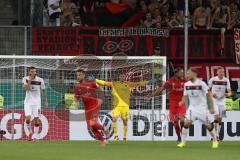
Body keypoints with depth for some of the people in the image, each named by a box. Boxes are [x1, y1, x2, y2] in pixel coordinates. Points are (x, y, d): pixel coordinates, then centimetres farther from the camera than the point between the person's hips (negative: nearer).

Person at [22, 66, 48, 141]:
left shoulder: (40, 80, -3)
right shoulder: (25, 79, -3)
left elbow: (43, 91, 6)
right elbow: (25, 88, -18)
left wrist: (46, 101, 6)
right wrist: (30, 80, -22)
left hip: (37, 102, 0)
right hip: (28, 101, 0)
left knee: (36, 119, -3)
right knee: (27, 117, -15)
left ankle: (35, 136, 6)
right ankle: (30, 132, 9)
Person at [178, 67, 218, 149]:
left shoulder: (201, 84, -14)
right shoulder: (186, 84, 1)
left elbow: (209, 95, -8)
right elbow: (185, 96, 10)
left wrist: (212, 107, -10)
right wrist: (182, 102, -12)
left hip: (202, 108, -3)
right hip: (192, 108, 3)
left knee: (209, 126, 2)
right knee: (186, 123, -16)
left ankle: (215, 141, 24)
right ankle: (183, 142, -8)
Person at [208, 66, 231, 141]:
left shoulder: (226, 80, -2)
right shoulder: (212, 80, -6)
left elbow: (229, 92, -2)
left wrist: (228, 94, -25)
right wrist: (211, 94, -16)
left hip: (222, 100, 2)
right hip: (214, 100, -2)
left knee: (220, 119, 7)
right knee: (216, 117, -17)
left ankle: (218, 134, 19)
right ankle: (216, 134, -11)